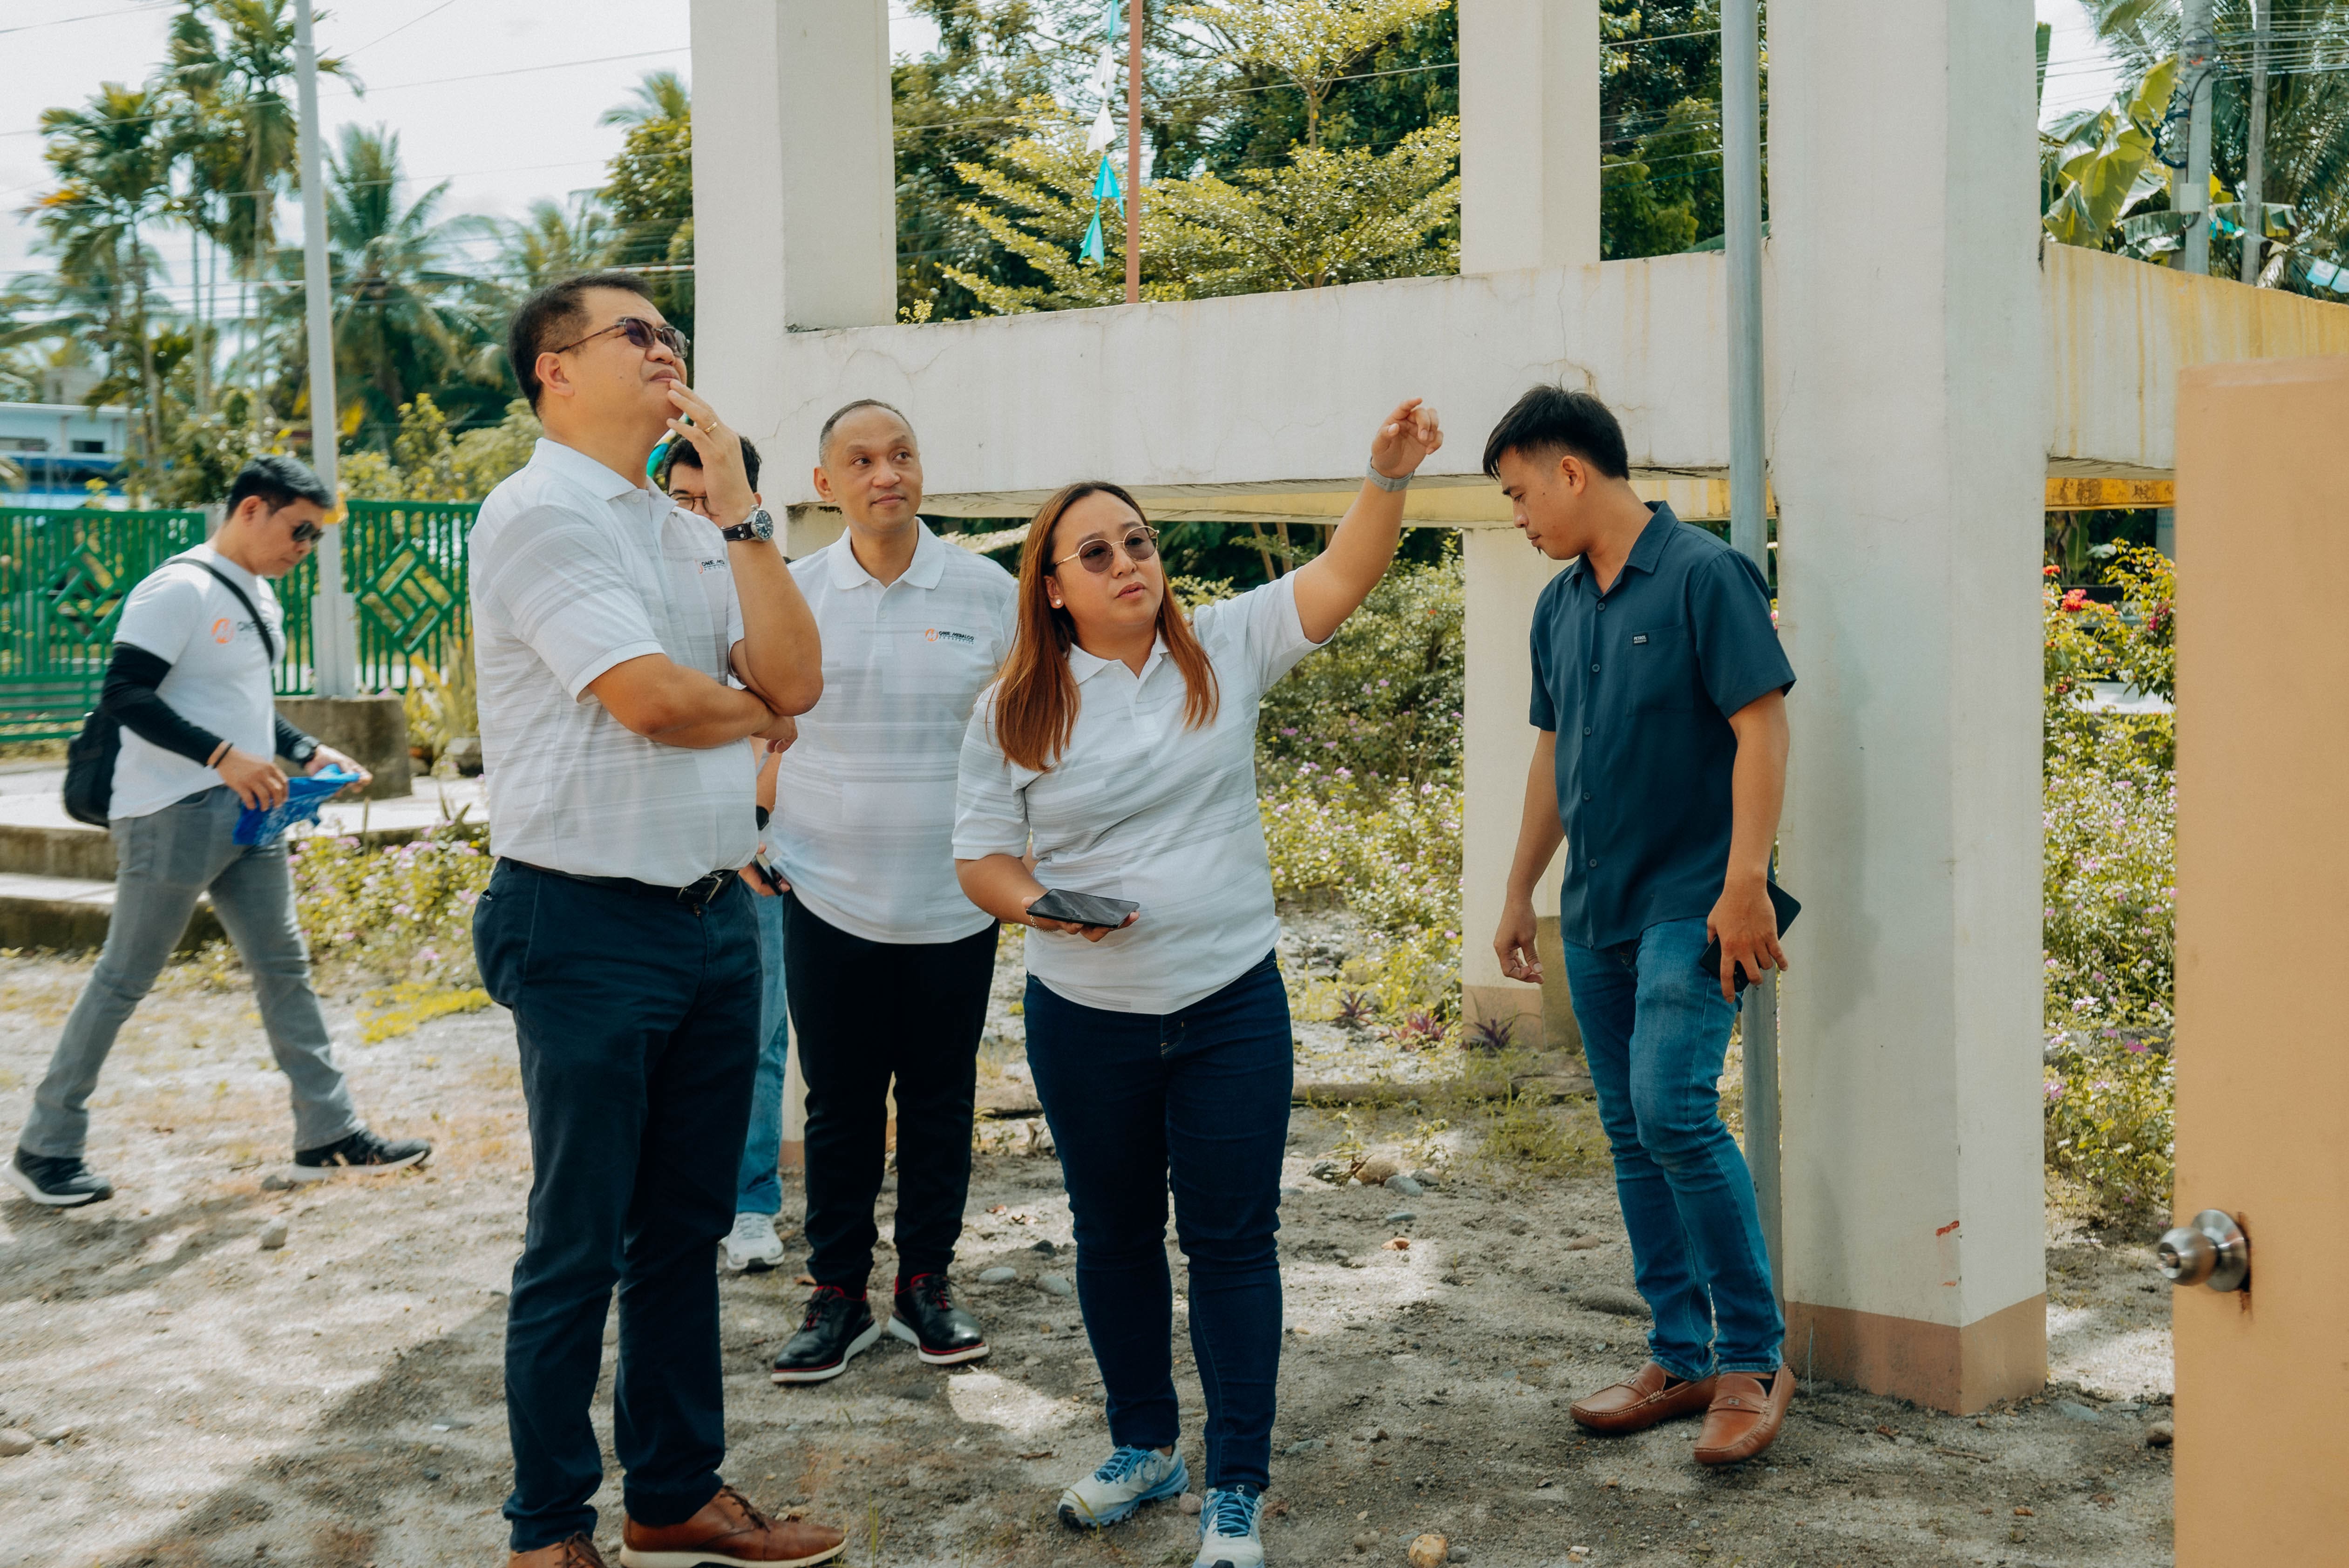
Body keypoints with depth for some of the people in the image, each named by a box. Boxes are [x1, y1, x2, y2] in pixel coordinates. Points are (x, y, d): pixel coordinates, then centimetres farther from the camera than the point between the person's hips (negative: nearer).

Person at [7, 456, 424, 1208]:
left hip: (246, 815, 9)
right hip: (173, 818, -9)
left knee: (284, 967, 7)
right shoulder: (179, 591, -14)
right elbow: (124, 695, -21)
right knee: (124, 978, -1)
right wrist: (223, 757, -28)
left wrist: (309, 753, 8)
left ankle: (329, 1134, 12)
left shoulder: (257, 596, 15)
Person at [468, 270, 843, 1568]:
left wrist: (739, 507, -1)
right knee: (580, 1249, 3)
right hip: (589, 925, -8)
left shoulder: (684, 529, 13)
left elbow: (795, 679, 3)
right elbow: (649, 695, -22)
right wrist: (754, 712, -1)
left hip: (714, 914, 8)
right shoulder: (540, 515, -11)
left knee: (686, 1229, 16)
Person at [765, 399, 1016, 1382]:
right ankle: (837, 1293, 19)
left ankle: (927, 1283, 24)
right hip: (828, 897, 0)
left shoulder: (987, 592, -1)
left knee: (940, 1099, 9)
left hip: (954, 898, 0)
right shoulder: (791, 592, 2)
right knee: (838, 1104, 7)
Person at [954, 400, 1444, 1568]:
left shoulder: (1223, 652, 0)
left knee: (1232, 1243, 2)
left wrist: (1388, 475, -25)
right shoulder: (1018, 708, -3)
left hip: (1231, 1006, -1)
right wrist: (1047, 906, -20)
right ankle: (1143, 1447, 35)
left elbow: (1341, 576, -9)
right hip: (1084, 1019, 1)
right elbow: (982, 858, 0)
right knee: (1115, 1237, 15)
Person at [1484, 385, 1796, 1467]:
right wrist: (1519, 892, 20)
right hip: (1596, 910, 8)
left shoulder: (1703, 575, -10)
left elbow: (1761, 728, -14)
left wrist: (1744, 885, -20)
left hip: (1688, 903, -8)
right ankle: (1680, 1357, 18)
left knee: (1673, 1111, -17)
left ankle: (1754, 1356, -3)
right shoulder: (1560, 605, 12)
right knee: (1630, 1132, 9)